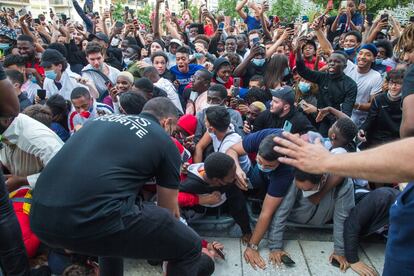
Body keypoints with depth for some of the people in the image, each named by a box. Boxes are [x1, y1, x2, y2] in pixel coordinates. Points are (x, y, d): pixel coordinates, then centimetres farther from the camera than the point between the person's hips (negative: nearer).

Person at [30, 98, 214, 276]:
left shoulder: (104, 120, 27)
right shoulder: (165, 141, 12)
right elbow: (168, 207, 23)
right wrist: (171, 237, 46)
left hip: (40, 215, 8)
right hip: (92, 220, -7)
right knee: (189, 247, 11)